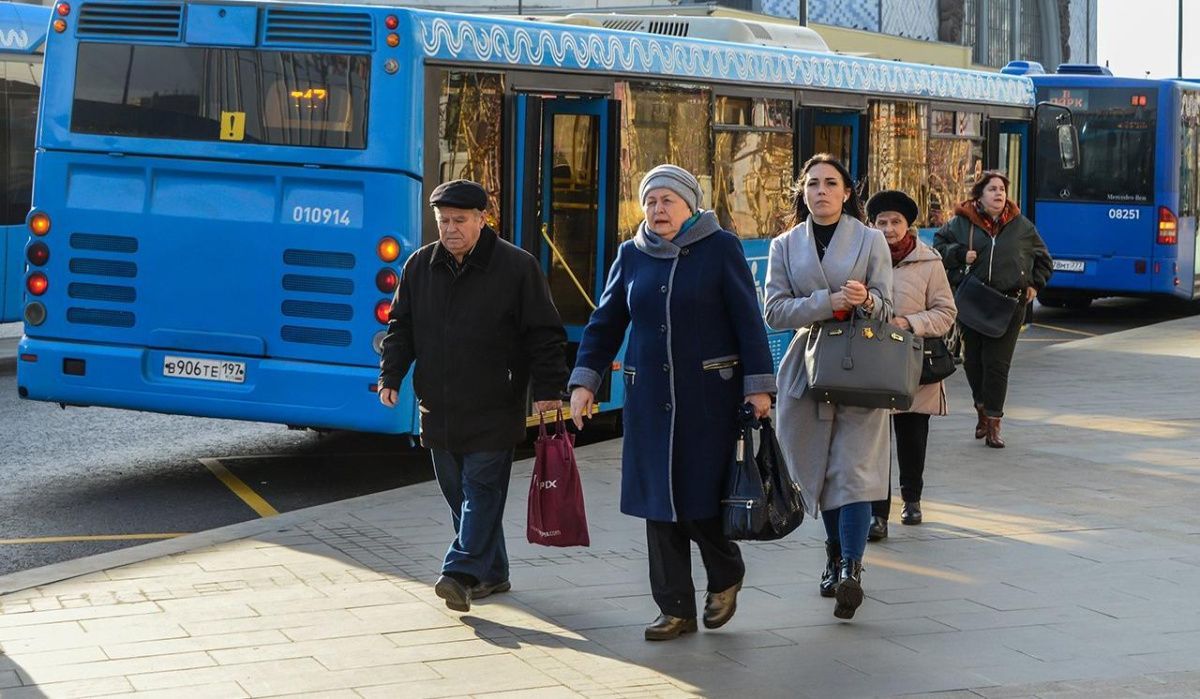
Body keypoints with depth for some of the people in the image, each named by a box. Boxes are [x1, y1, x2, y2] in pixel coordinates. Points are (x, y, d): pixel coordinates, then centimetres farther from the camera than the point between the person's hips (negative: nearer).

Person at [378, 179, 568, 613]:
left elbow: (544, 334, -4)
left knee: (482, 490, -8)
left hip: (492, 410, -5)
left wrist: (548, 389, -11)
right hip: (438, 409, 5)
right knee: (457, 492, 9)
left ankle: (463, 573, -14)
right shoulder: (420, 266, 8)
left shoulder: (517, 267, -5)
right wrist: (390, 376, 4)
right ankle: (491, 572, 19)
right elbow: (401, 327, 16)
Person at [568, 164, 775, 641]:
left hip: (710, 397, -4)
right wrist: (584, 381, 4)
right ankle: (676, 609, 11)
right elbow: (606, 322, 13)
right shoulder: (632, 255, 10)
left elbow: (748, 319, -3)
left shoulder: (721, 248, -1)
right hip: (650, 400, 4)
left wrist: (758, 385, -7)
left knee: (704, 496, -4)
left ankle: (725, 579, 24)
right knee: (659, 501, 3)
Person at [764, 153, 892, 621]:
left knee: (854, 471, -13)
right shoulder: (785, 246, 9)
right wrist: (828, 302, -15)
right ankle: (837, 555, 24)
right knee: (819, 473, 7)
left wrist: (866, 301, -22)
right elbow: (775, 310, -1)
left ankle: (850, 570, -17)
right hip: (808, 367, 3)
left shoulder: (870, 240, 5)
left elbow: (885, 307, 2)